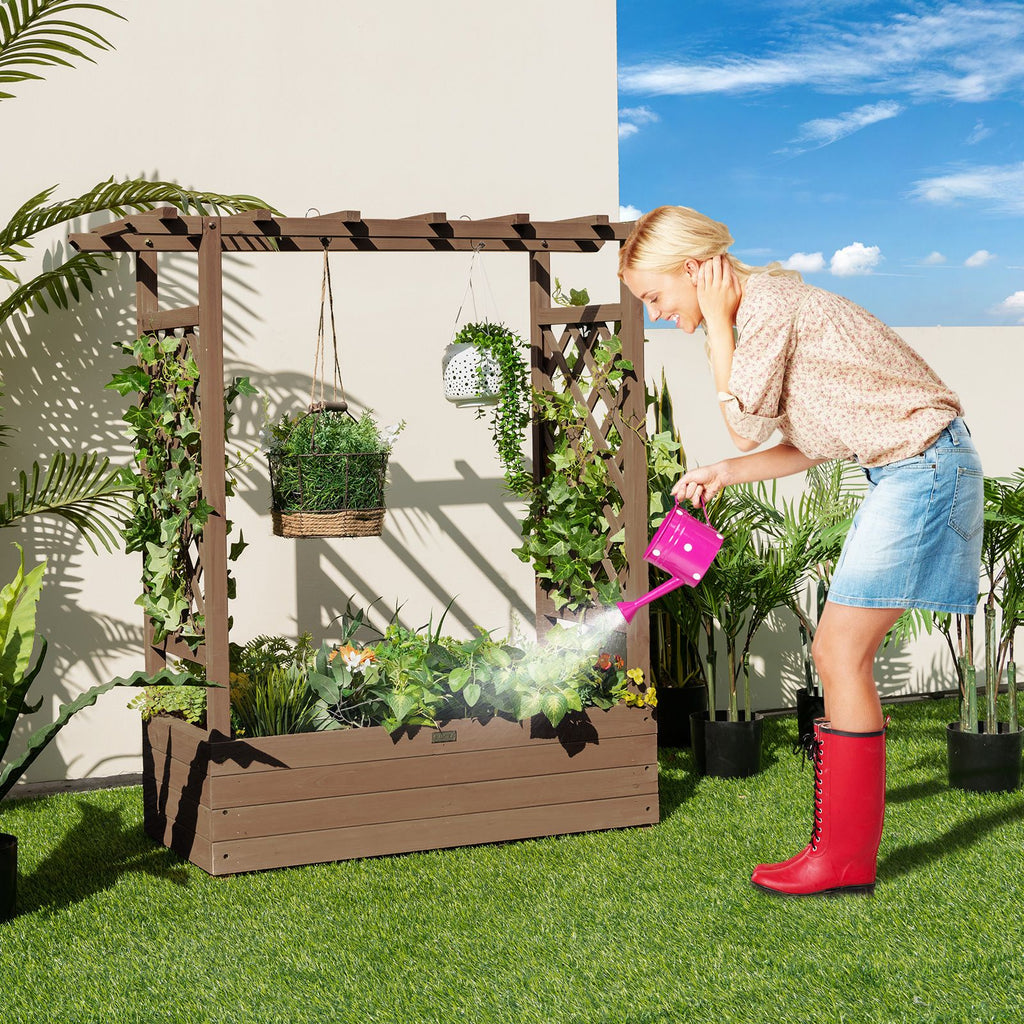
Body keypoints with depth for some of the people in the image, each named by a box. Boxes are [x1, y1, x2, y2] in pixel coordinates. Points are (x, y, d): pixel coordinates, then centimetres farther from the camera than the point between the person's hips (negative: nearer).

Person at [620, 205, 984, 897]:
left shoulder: (767, 302, -14)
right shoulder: (764, 308, 16)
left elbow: (746, 425, -10)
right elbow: (812, 446, 17)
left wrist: (716, 321, -7)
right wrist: (723, 474, 9)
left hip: (924, 465, -10)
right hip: (899, 471, 10)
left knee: (843, 653, -11)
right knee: (837, 652, 15)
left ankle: (848, 858, -5)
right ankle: (855, 786, 35)